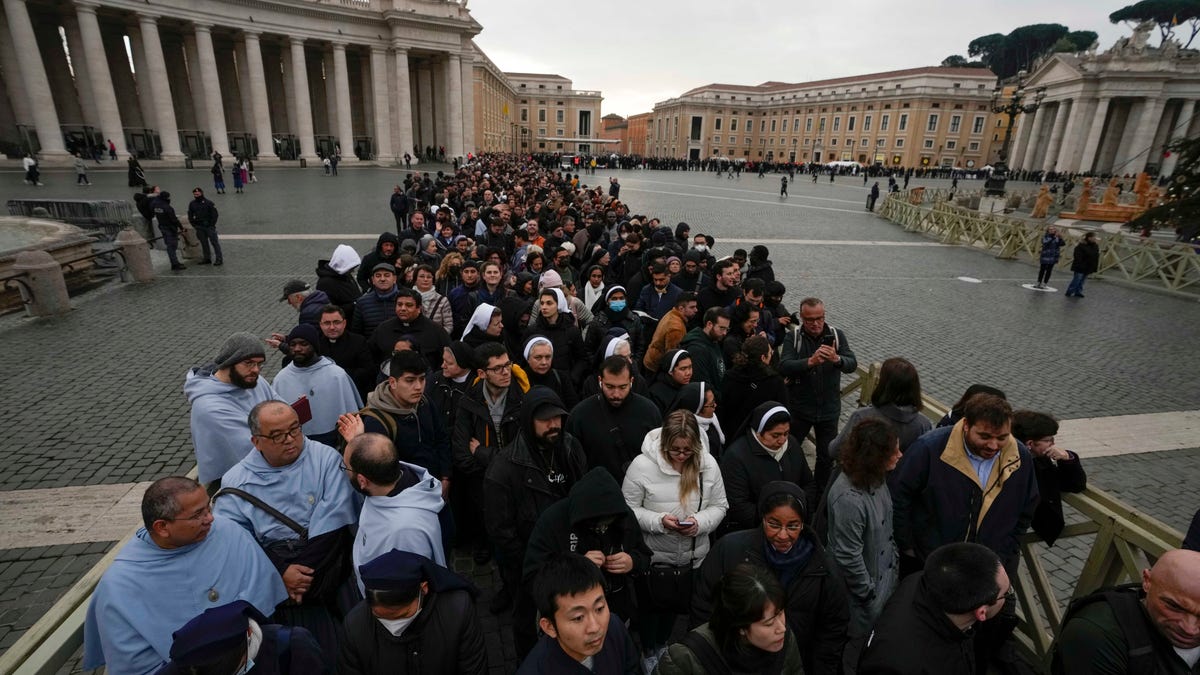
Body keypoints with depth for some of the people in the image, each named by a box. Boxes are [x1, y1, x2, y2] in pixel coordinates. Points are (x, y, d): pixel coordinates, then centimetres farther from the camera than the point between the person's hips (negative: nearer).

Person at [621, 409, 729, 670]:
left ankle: (662, 644, 53)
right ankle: (648, 652, 47)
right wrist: (659, 521, -27)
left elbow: (719, 506, -2)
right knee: (652, 607, 19)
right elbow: (628, 509, -13)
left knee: (677, 604, 25)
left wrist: (700, 522, -21)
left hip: (694, 557, 3)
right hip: (653, 556, -3)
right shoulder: (642, 465, -21)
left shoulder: (708, 464, -11)